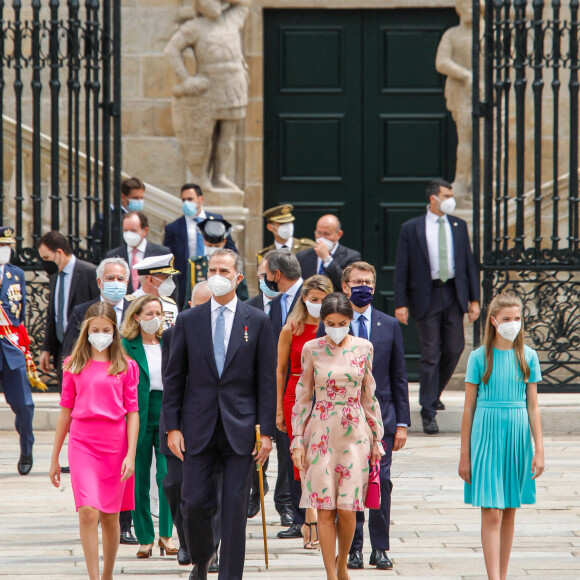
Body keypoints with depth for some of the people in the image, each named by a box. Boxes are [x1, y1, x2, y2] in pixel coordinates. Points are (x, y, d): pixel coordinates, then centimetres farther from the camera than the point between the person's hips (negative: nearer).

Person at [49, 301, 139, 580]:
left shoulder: (125, 367, 4)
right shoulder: (74, 365, 6)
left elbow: (132, 412, 3)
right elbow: (66, 411, 10)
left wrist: (131, 455, -6)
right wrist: (54, 458, 11)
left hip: (115, 446, 0)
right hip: (82, 444, 0)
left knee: (110, 516, 8)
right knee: (88, 513, -14)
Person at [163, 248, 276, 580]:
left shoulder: (258, 322, 4)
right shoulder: (188, 321, 6)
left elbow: (267, 380, 3)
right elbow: (174, 378, 7)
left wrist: (267, 431, -3)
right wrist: (173, 427, -1)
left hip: (240, 428, -1)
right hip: (198, 427, 1)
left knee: (235, 508, -1)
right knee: (195, 503, -2)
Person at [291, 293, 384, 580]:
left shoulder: (363, 348, 4)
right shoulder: (312, 349, 1)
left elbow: (368, 396, 10)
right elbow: (303, 397, 4)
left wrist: (376, 439, 10)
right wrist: (297, 441, 0)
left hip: (354, 434, 0)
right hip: (321, 434, 0)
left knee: (347, 508, -4)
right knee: (325, 509, -4)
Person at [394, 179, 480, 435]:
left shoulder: (458, 226, 9)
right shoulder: (411, 228, -2)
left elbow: (469, 263, 11)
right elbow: (401, 269, -2)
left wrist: (474, 298, 5)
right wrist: (401, 303, -9)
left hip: (454, 294, 4)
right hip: (426, 296, -4)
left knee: (454, 349, 4)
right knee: (430, 354, -3)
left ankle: (434, 392, 30)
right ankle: (428, 412, 2)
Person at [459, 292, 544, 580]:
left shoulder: (527, 357, 4)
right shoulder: (479, 357, -2)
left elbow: (533, 407, 6)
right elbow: (469, 408, 2)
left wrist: (539, 449, 1)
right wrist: (465, 454, 2)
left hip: (517, 437, 3)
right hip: (487, 436, -3)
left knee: (509, 512, 9)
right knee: (491, 513, -8)